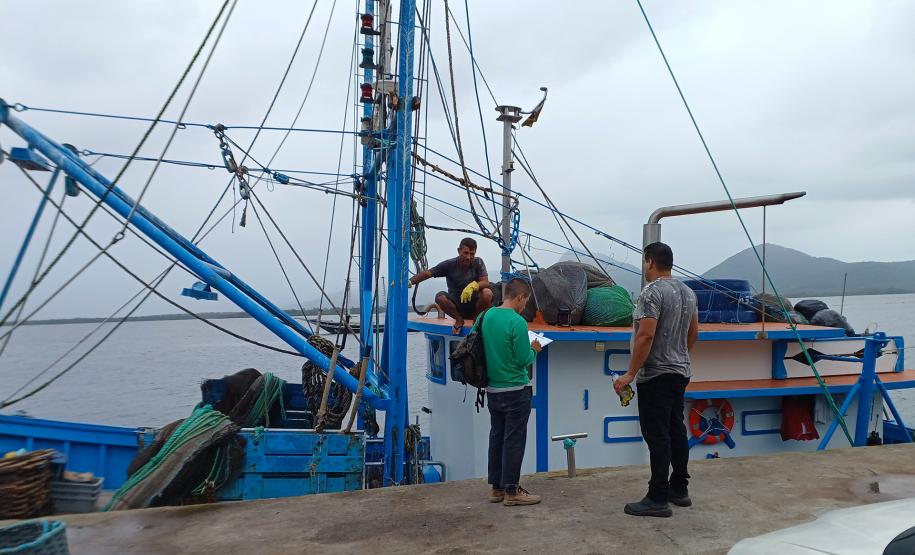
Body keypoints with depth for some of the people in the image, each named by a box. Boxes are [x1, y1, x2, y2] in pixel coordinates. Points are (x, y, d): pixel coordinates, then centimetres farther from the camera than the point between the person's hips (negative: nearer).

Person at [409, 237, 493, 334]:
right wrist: (409, 282, -28)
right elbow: (427, 273, -13)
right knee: (440, 297, -29)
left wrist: (474, 285, -38)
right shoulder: (449, 264, -7)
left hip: (474, 303, 0)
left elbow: (486, 282, -16)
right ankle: (459, 320, -3)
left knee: (487, 293, -31)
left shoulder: (478, 263, -6)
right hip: (456, 306, 1)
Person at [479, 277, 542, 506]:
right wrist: (534, 350, 2)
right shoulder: (517, 322, -19)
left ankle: (496, 487, 23)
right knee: (514, 440, 2)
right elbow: (524, 360, -18)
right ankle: (511, 491, 10)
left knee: (496, 437, 14)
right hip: (515, 390, -7)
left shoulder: (485, 316, 2)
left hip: (492, 390, 7)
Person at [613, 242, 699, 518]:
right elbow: (693, 332, 18)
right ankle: (679, 490, 25)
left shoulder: (652, 292, -17)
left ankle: (658, 499, -1)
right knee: (676, 430, 15)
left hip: (655, 376, -9)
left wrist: (630, 374, -20)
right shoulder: (687, 292, 11)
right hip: (681, 373, 9)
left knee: (657, 435, -5)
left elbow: (646, 335, -24)